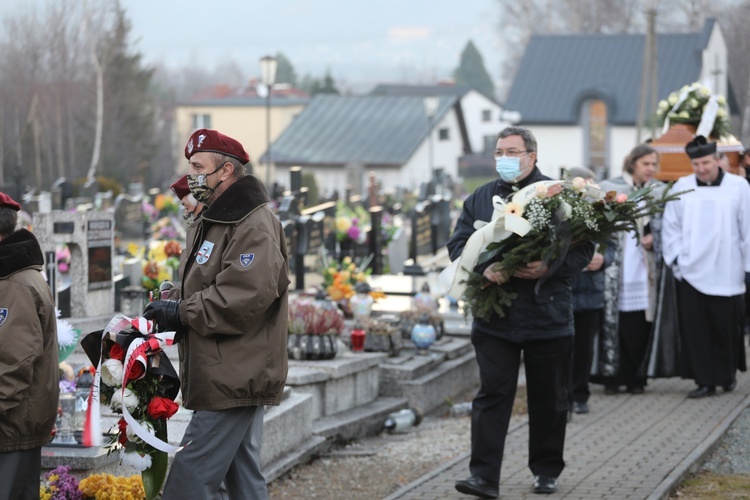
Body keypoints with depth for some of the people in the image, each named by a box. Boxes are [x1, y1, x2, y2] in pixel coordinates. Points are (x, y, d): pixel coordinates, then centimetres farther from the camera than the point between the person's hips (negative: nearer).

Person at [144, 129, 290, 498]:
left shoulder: (255, 226, -14)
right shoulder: (212, 222, 19)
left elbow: (246, 296, -26)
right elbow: (198, 289, 24)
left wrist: (182, 312, -18)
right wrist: (168, 308, 2)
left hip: (233, 381, -11)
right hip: (235, 380, 11)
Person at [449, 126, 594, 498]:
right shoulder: (479, 199, 10)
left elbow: (584, 248, -2)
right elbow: (458, 245, 7)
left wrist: (550, 268, -19)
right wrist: (483, 267, -13)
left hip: (548, 316, -1)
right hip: (494, 316, 1)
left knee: (548, 399, 9)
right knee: (492, 395, -4)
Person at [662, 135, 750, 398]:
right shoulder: (681, 187, 5)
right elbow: (671, 227, 10)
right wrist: (675, 258, 1)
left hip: (726, 273, -2)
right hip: (690, 272, 2)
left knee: (725, 327, 4)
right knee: (695, 329, 0)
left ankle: (727, 374, 24)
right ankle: (704, 381, 7)